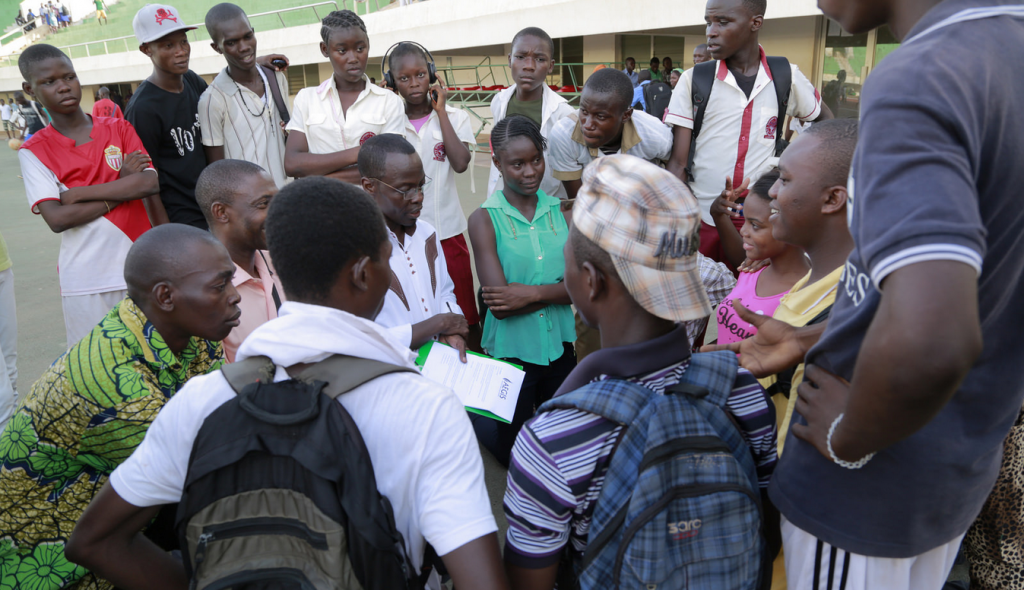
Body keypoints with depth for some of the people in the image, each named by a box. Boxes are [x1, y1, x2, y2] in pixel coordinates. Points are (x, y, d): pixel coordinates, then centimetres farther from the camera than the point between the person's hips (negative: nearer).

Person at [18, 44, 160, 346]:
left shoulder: (119, 129, 5)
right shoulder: (34, 151, 1)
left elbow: (150, 183, -11)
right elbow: (57, 219, -11)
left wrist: (78, 193, -10)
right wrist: (123, 186, -10)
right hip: (86, 283, -1)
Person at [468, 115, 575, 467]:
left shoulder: (560, 213, 0)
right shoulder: (484, 220, -12)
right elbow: (500, 304, -20)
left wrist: (534, 292, -21)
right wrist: (558, 290, -16)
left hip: (559, 346, 4)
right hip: (511, 350, -3)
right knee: (511, 453, 17)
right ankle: (470, 412, 40)